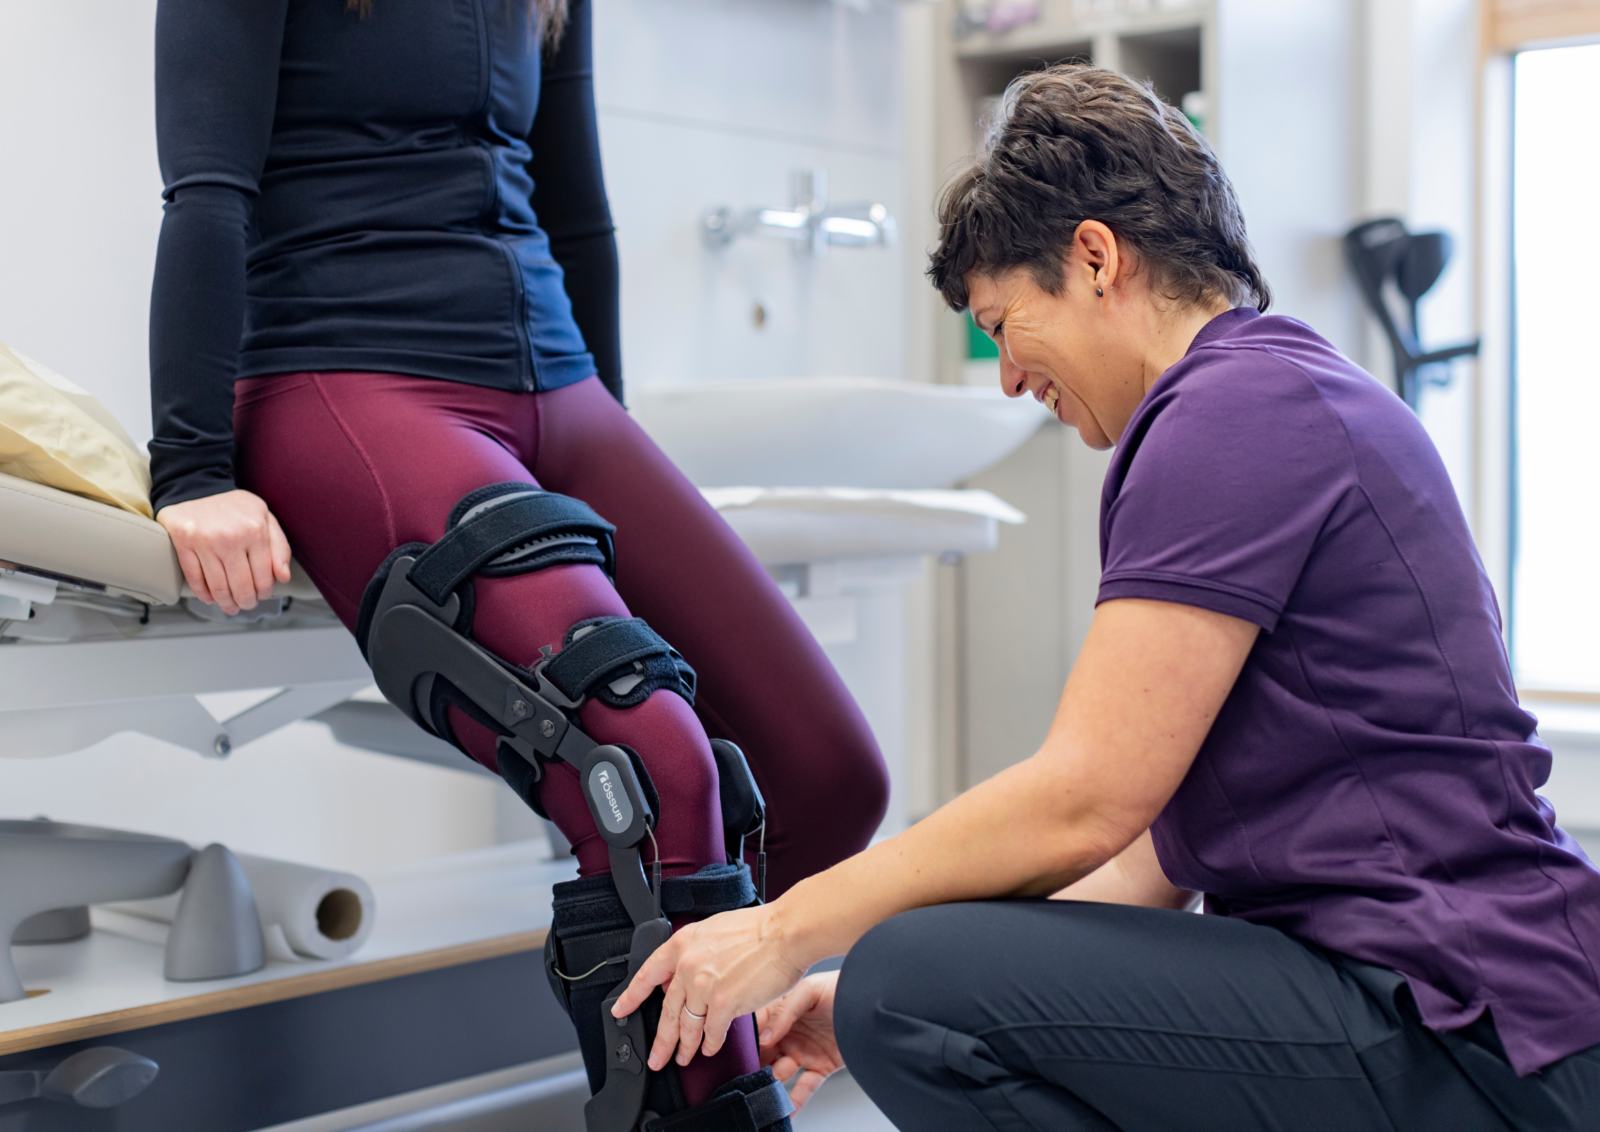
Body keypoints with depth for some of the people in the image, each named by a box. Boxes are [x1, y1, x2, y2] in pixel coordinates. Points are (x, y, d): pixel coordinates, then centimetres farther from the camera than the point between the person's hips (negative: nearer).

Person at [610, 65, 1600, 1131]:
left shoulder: (1234, 412, -14)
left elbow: (1084, 801, -19)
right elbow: (1164, 848, 16)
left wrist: (789, 929, -7)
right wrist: (885, 995, 12)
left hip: (1464, 1036, -10)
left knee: (916, 990, -21)